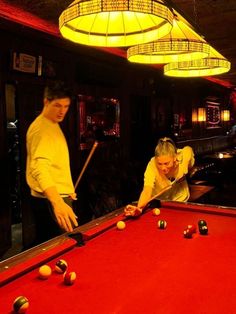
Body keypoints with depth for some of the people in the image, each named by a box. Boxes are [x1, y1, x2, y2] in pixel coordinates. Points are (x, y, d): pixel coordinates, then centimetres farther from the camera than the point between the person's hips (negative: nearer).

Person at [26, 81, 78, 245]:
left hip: (57, 196, 10)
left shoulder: (53, 125, 14)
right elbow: (40, 169, -32)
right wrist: (58, 202, -45)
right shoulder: (42, 129, -18)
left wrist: (66, 190, 21)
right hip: (51, 200, -10)